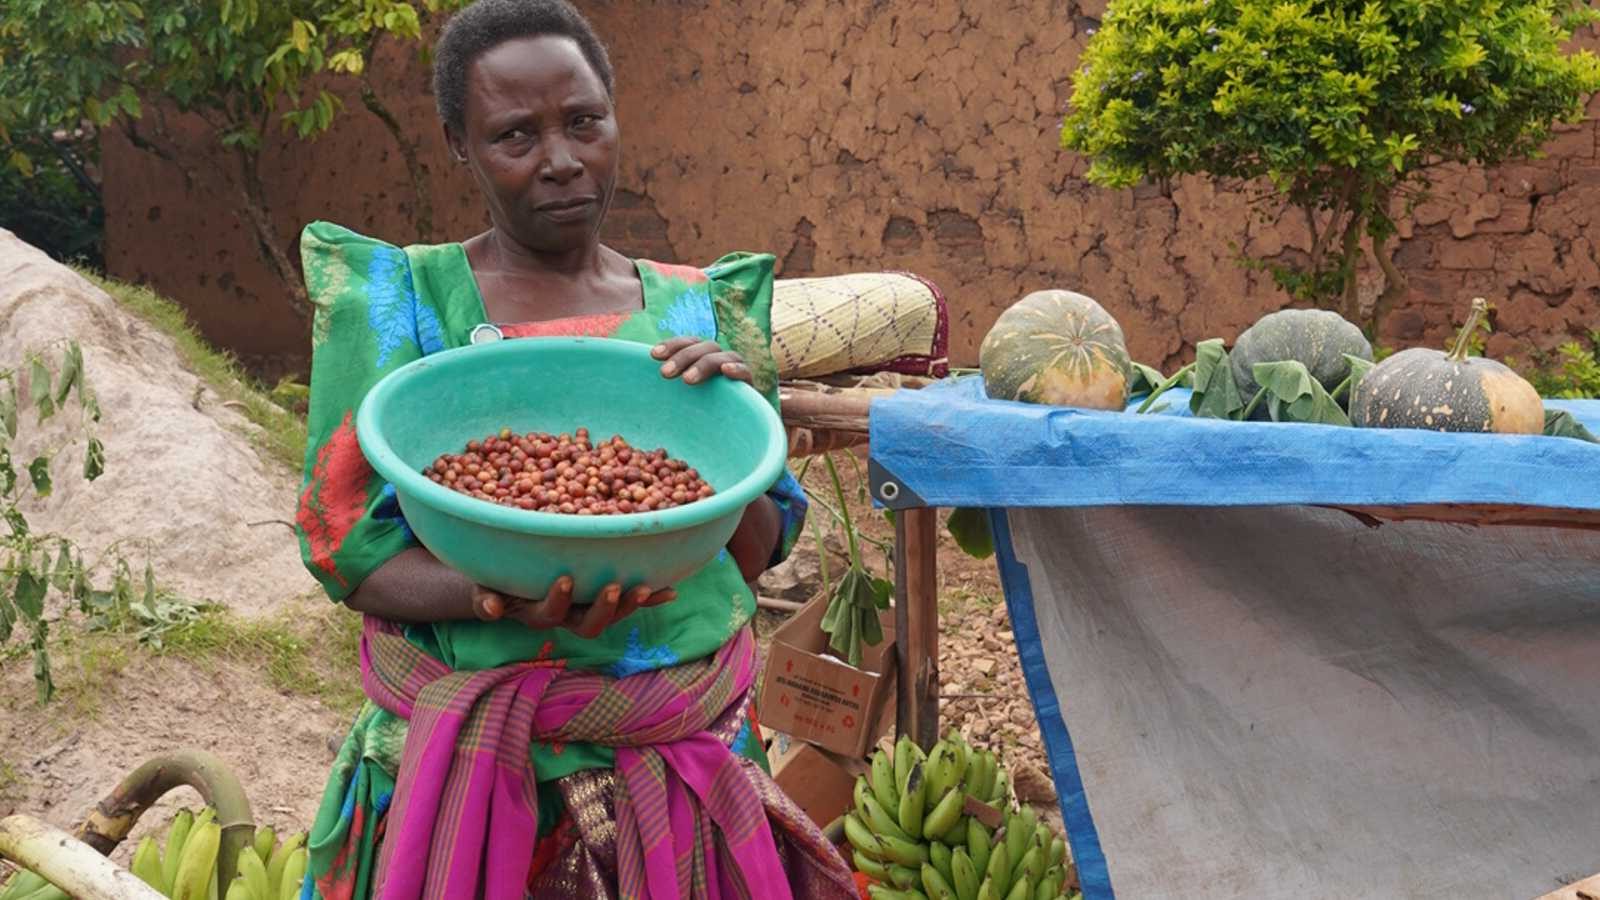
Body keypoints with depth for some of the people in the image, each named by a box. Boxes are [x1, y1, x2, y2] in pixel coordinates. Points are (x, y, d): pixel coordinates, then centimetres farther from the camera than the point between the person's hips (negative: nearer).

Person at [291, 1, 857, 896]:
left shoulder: (699, 311, 2)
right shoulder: (400, 302, -4)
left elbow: (756, 556, 4)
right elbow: (349, 549, -8)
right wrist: (494, 598, -27)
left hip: (689, 749, 2)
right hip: (476, 755, -2)